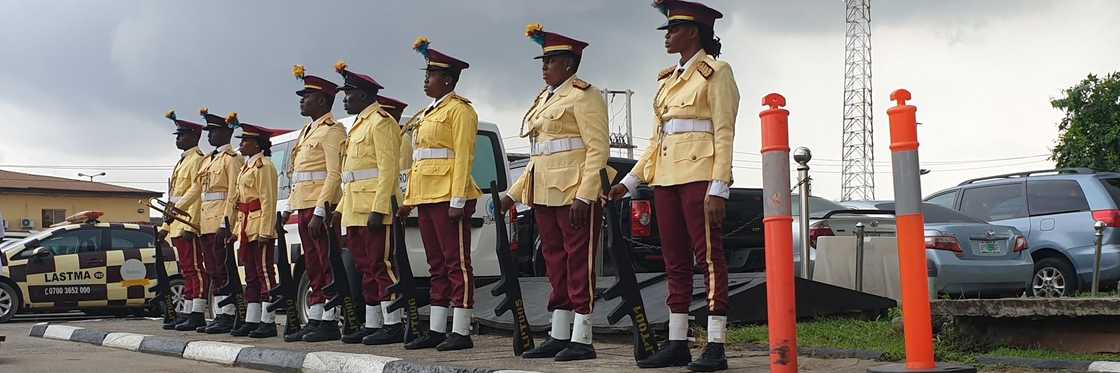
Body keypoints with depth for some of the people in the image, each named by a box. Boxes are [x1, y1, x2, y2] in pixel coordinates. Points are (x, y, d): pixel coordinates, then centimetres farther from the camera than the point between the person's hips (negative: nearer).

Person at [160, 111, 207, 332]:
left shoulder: (197, 160, -8)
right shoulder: (181, 162, 23)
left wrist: (191, 225, -24)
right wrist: (166, 226, 21)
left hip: (188, 224, -10)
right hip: (177, 226, 10)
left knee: (194, 268, -10)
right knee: (186, 271, 11)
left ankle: (197, 315, -11)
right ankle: (186, 314, 13)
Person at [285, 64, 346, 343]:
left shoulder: (332, 131, -9)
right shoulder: (308, 131, 21)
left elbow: (335, 175, -17)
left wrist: (319, 212, -23)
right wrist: (302, 211, 17)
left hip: (320, 208, -9)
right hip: (305, 207, 9)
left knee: (327, 267, -7)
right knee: (313, 268, 10)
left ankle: (330, 323, -6)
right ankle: (314, 322, 13)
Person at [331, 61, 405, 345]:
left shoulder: (380, 121, -8)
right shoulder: (359, 125, 23)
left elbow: (388, 167, -17)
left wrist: (378, 209, -24)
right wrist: (341, 208, 21)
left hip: (373, 211, -10)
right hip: (356, 212, 10)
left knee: (381, 265, -11)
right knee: (366, 268, 10)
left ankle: (393, 325, -10)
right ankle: (372, 324, 14)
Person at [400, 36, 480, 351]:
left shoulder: (459, 110, -7)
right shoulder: (428, 113, 21)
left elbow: (463, 157, -15)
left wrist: (458, 200, -21)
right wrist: (409, 198, 19)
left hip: (448, 198, -9)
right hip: (426, 197, 10)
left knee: (457, 263, -7)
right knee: (437, 266, 10)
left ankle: (461, 333, -7)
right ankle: (436, 331, 14)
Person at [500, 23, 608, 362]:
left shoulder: (583, 96, -8)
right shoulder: (544, 99, 20)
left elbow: (598, 149, -15)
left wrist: (584, 196, -23)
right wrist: (514, 193, 20)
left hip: (575, 194, -9)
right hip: (543, 195, 9)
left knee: (578, 263, -6)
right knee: (556, 264, 11)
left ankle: (582, 340, -4)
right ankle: (559, 337, 16)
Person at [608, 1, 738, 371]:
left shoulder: (716, 72, -4)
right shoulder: (668, 78, 18)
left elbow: (724, 134, -10)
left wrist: (718, 188, -18)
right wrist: (630, 181, 16)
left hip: (699, 173, -8)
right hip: (666, 174, 8)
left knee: (708, 256, -8)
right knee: (675, 260, 7)